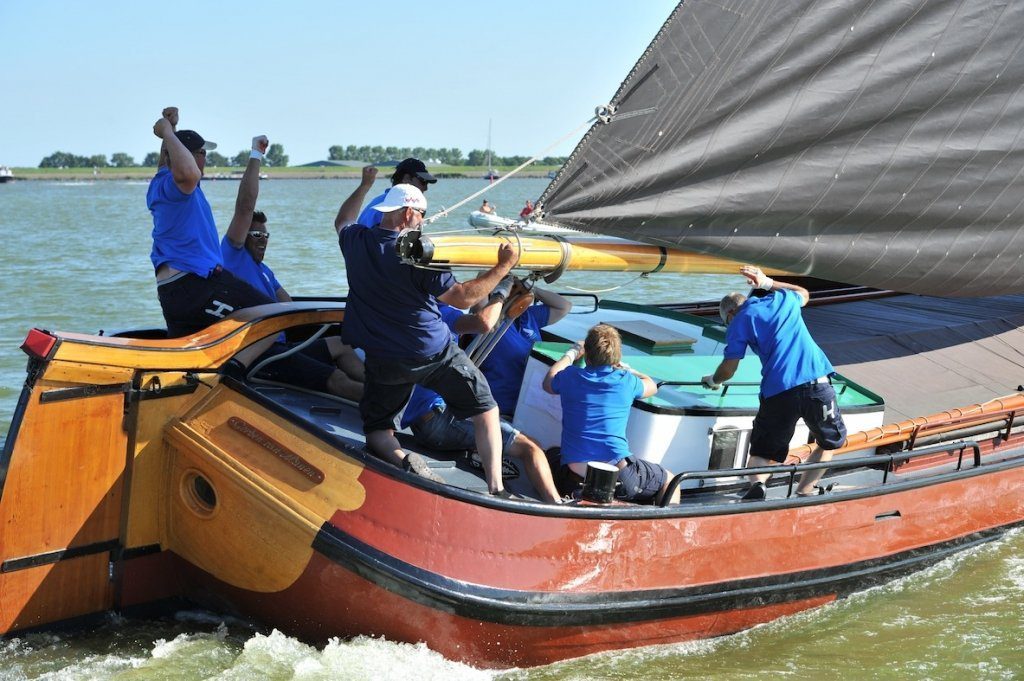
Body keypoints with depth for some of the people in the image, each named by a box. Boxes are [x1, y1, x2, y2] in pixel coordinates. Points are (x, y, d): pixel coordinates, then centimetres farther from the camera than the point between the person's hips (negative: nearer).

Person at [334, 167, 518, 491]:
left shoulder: (356, 242, -2)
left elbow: (342, 221, 24)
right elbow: (462, 297, -17)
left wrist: (365, 185, 36)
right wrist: (502, 267, -11)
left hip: (384, 362, 3)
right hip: (437, 353, -3)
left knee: (377, 428, 17)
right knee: (486, 409, 13)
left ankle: (402, 459, -17)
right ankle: (496, 487, 0)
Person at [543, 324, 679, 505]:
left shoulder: (570, 376, 4)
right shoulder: (626, 381, 1)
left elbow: (548, 383, 30)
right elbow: (651, 386, 26)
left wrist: (571, 354, 42)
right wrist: (624, 368, 42)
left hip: (573, 476, 1)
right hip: (619, 473, -1)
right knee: (669, 481, 23)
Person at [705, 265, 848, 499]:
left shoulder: (740, 321, 11)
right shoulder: (784, 299, 23)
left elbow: (728, 370, 9)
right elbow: (804, 293, 48)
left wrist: (712, 381, 30)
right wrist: (767, 282, 49)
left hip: (777, 393, -2)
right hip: (817, 384, 2)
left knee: (762, 453, 14)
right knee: (831, 442, 24)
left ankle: (756, 484, -17)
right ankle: (802, 495, 10)